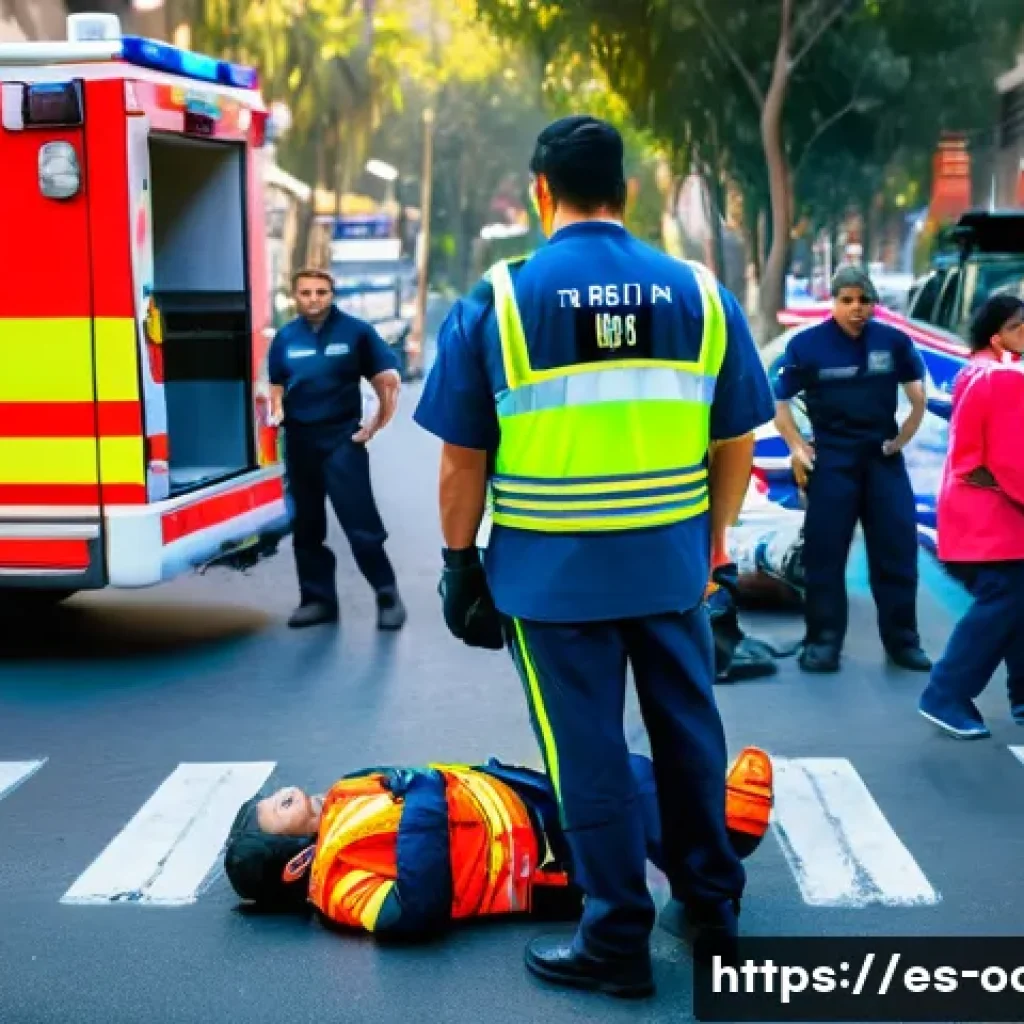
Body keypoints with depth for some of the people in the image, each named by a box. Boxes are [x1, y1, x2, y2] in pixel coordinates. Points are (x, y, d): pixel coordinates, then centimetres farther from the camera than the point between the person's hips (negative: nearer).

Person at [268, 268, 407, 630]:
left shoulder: (356, 331, -4)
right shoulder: (285, 337, 7)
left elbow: (389, 379, -1)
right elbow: (276, 387, 15)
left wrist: (378, 423, -7)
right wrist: (275, 416, -3)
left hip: (342, 437, -4)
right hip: (299, 439, 4)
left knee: (361, 522, -8)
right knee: (306, 525, 10)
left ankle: (388, 595, 2)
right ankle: (318, 599, 19)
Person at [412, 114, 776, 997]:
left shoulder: (496, 301, -7)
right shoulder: (701, 294, 1)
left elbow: (463, 459, -5)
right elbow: (736, 444, 5)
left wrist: (461, 562, 6)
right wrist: (712, 543, 17)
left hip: (553, 571, -3)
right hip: (671, 561, 3)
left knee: (588, 750, 6)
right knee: (688, 728, 18)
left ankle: (617, 939, 16)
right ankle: (710, 901, 32)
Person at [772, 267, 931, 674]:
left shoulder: (893, 341, -2)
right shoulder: (807, 344, -7)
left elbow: (918, 392, 9)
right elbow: (778, 400, -1)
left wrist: (904, 437, 5)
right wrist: (797, 448, -7)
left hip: (883, 456, 2)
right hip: (831, 458, -2)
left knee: (897, 548, 4)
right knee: (824, 551, -1)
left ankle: (903, 640, 15)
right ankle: (823, 641, 7)